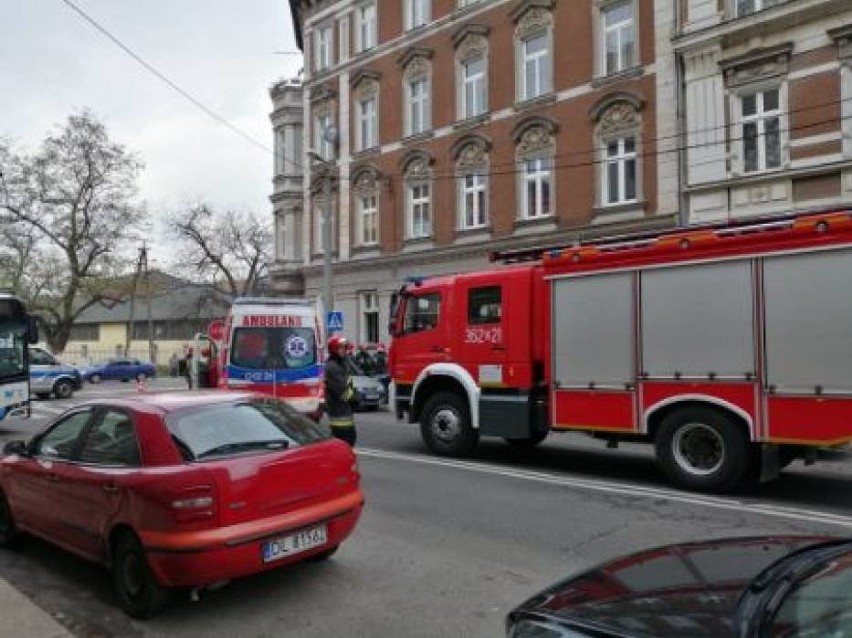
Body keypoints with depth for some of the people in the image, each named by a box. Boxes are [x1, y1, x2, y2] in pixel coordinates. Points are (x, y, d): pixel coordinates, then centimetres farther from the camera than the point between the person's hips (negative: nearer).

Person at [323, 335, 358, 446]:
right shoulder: (331, 367, -16)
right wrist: (354, 397, -7)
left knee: (350, 437, 16)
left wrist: (353, 394, 3)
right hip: (339, 413, -10)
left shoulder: (341, 364, 17)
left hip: (346, 411, 10)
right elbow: (341, 390, -21)